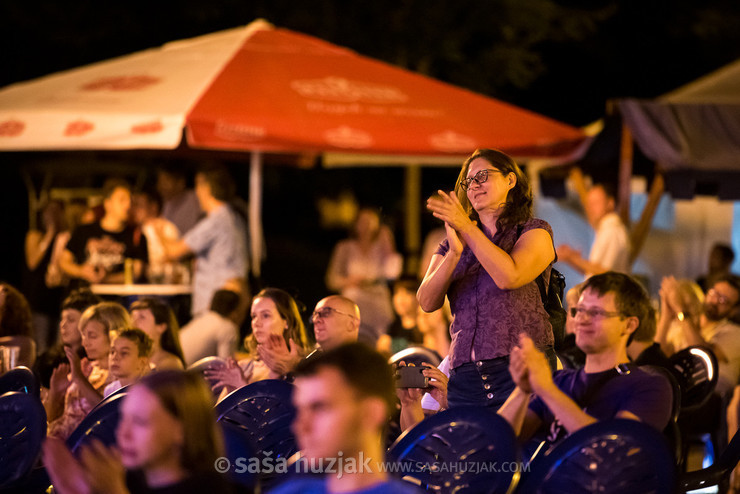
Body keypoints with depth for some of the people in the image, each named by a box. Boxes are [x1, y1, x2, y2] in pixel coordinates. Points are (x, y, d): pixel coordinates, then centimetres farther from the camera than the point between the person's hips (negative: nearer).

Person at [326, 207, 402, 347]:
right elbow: (332, 280, 10)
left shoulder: (381, 247, 12)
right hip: (353, 303, -1)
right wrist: (349, 281, -10)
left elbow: (392, 272, -5)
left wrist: (388, 246, 0)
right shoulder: (345, 248, 12)